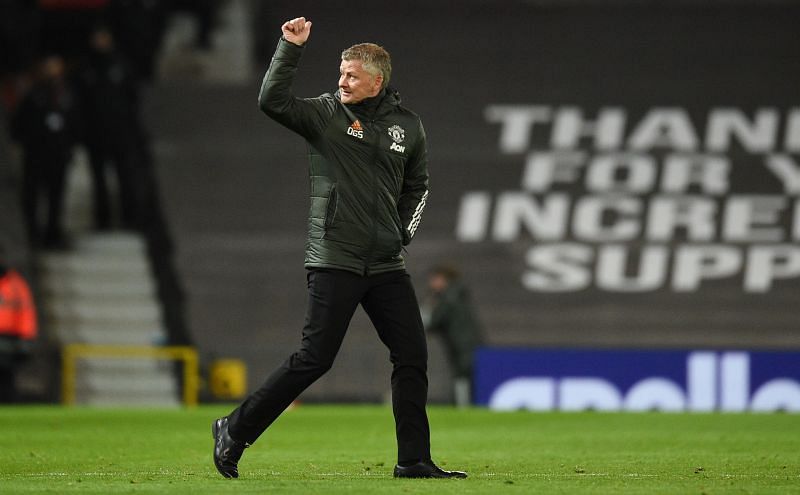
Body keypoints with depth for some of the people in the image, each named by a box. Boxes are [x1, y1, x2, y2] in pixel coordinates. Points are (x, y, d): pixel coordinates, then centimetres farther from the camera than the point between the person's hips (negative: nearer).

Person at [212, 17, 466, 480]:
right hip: (335, 261, -5)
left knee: (412, 356, 2)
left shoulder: (408, 126, 9)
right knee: (314, 359, -8)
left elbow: (417, 185, 25)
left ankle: (414, 461, 10)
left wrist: (404, 230, 11)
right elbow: (273, 101, -20)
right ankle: (236, 430, 3)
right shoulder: (325, 114, -2)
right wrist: (291, 46, -21)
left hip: (386, 265, 5)